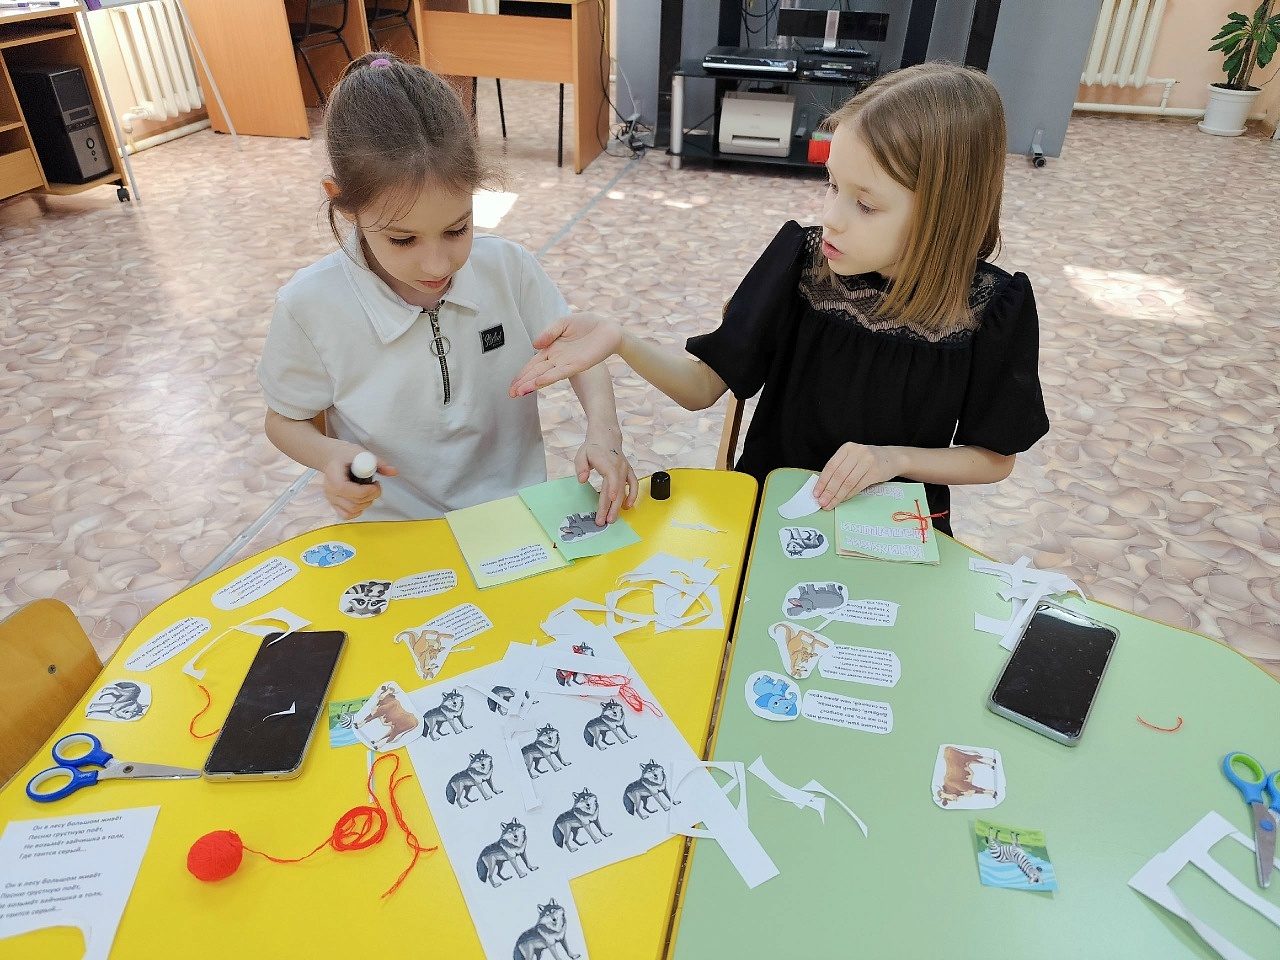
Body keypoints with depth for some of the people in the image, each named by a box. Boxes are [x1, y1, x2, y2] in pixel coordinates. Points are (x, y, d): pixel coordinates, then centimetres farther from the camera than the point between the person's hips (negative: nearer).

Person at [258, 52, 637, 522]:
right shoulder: (310, 307, -14)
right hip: (396, 537, -1)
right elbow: (285, 419, 2)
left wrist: (603, 432, -14)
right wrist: (329, 455, -19)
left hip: (518, 517, 2)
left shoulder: (509, 267, -10)